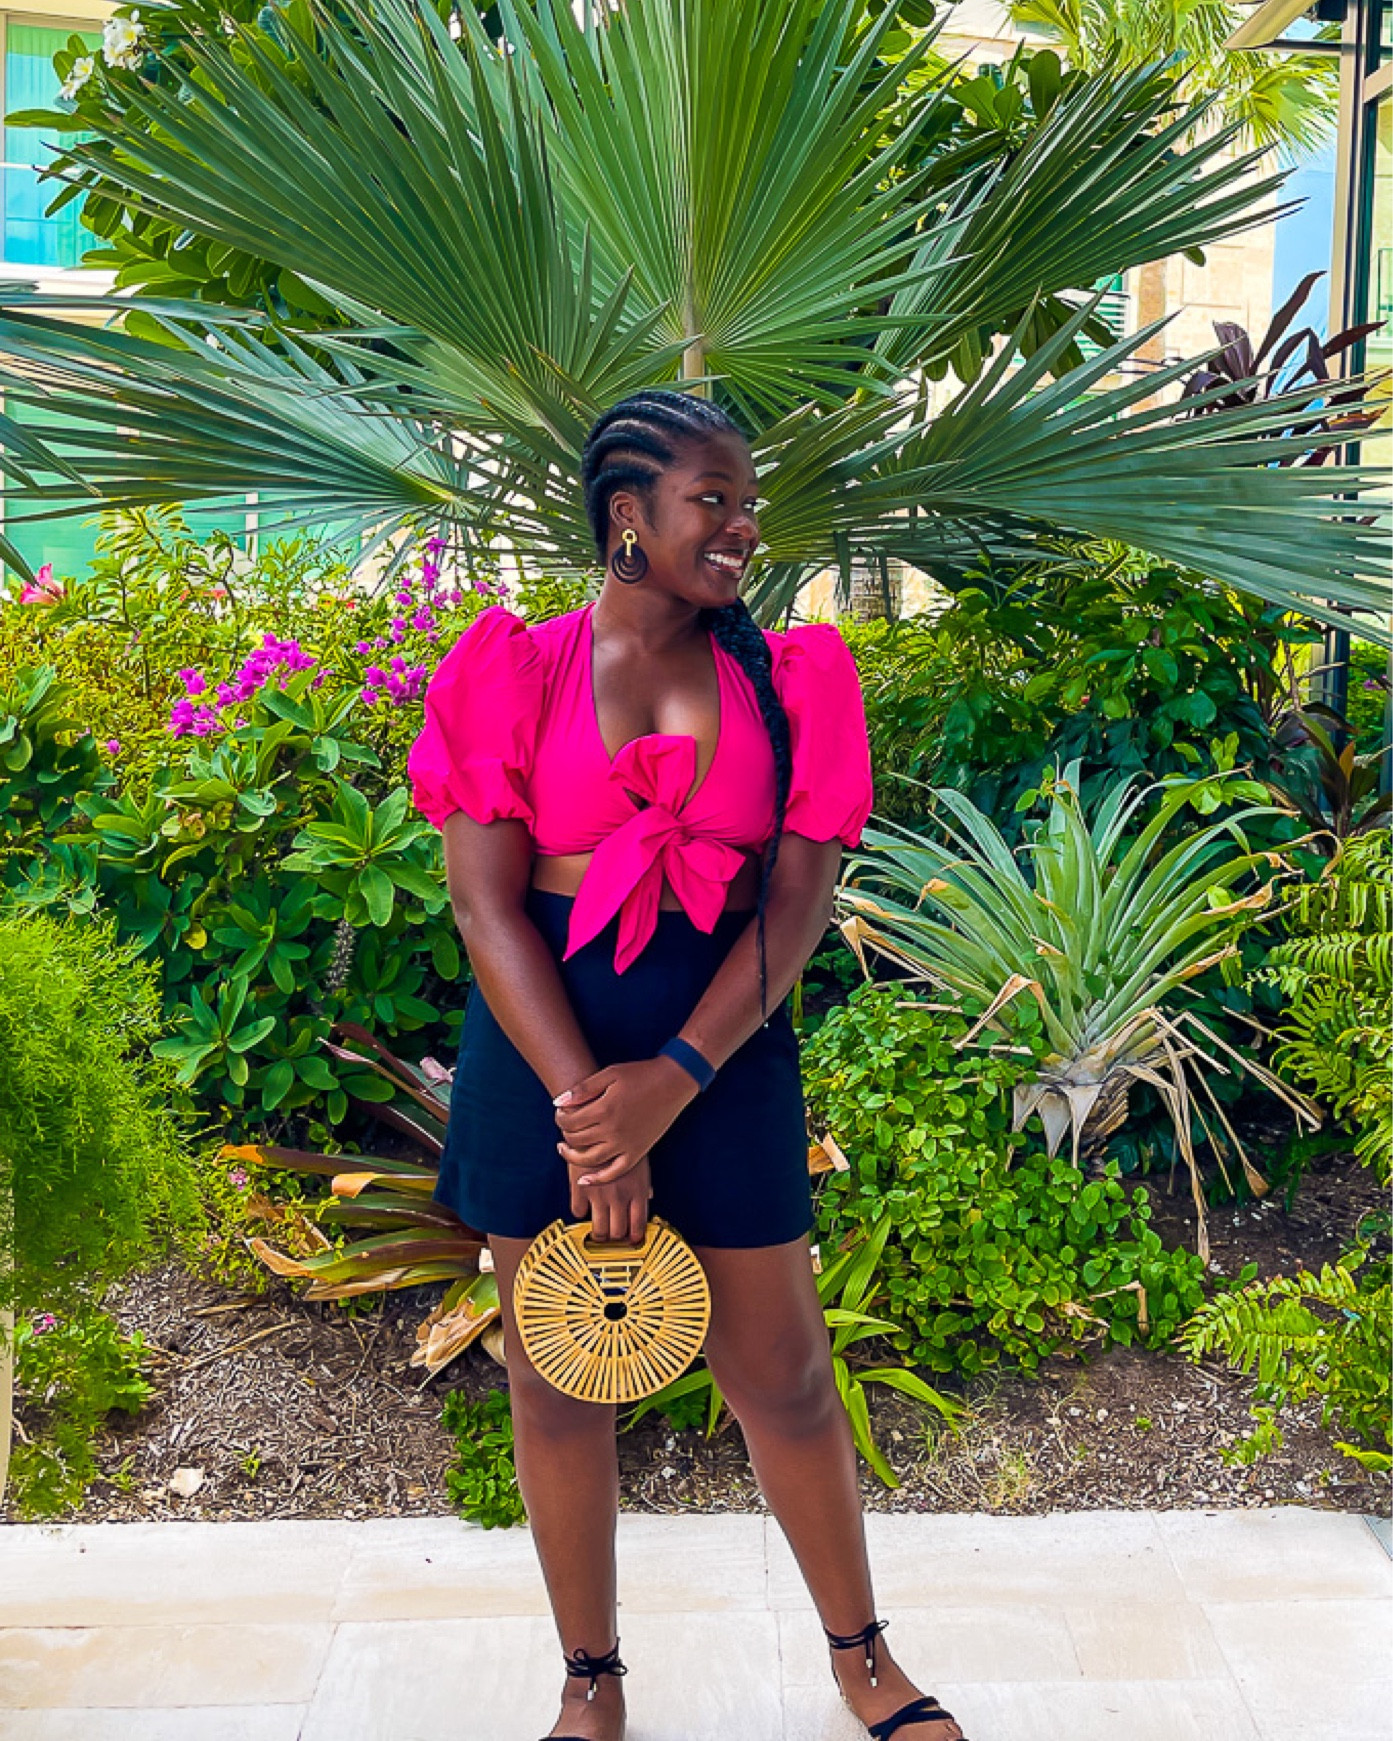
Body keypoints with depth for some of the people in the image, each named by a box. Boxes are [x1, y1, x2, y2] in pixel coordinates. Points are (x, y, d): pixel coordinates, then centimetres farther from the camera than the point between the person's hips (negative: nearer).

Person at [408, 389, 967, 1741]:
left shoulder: (784, 679, 3)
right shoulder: (517, 671, 0)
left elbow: (800, 896, -4)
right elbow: (485, 897, -7)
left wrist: (670, 1081, -15)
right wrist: (585, 1104, -14)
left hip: (724, 1039, 1)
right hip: (541, 1038, 0)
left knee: (782, 1373, 9)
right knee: (556, 1374, 11)